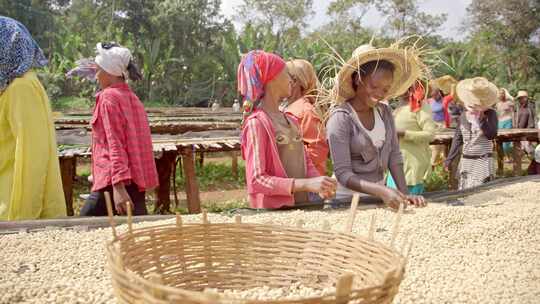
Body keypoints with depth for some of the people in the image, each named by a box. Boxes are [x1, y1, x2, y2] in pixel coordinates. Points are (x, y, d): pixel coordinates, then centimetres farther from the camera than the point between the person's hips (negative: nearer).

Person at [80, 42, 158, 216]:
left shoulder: (109, 97, -9)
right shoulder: (132, 97, 16)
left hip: (117, 181, -8)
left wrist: (119, 187, -21)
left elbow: (115, 144, -17)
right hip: (137, 180, 8)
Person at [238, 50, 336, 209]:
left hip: (302, 207, 6)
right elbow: (256, 180, -16)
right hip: (272, 212, -6)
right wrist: (306, 184, -22)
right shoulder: (256, 123, -9)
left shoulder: (291, 120, 12)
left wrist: (320, 184, -4)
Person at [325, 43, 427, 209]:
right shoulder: (340, 118, -19)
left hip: (378, 196, 5)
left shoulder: (385, 112, 0)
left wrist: (405, 194, -13)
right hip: (349, 200, -5)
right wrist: (381, 190, -33)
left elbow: (394, 157, 0)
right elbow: (343, 174, -22)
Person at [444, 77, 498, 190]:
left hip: (483, 161, -5)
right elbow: (457, 138, 14)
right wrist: (449, 158, 12)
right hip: (466, 161, 5)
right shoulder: (463, 116, 6)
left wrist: (480, 118, -21)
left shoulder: (490, 114, -6)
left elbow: (492, 135, -19)